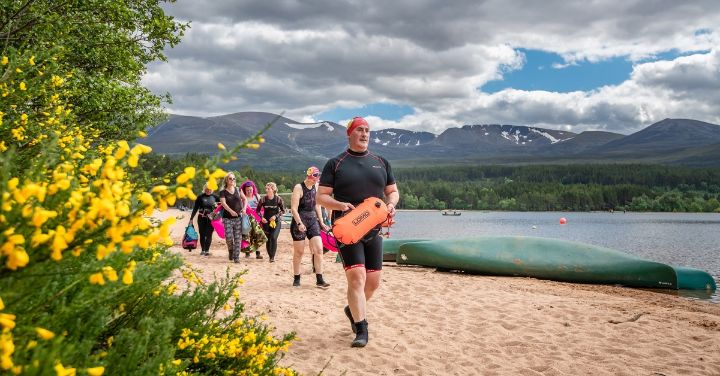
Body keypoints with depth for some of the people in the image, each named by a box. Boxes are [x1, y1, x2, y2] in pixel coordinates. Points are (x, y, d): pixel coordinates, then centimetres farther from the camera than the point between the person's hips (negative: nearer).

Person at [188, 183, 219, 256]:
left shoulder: (214, 197, 3)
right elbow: (195, 208, 3)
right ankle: (202, 250, 16)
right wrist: (191, 218, 1)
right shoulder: (200, 197, 0)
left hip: (211, 219, 0)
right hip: (201, 218, 0)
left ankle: (207, 250, -1)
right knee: (202, 234, 5)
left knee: (209, 234, -5)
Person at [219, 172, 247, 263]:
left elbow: (245, 199, 17)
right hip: (227, 218, -2)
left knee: (238, 238, -2)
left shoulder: (238, 190, 10)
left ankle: (236, 257, 4)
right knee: (229, 237, -9)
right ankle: (230, 251, 21)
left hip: (238, 217, 2)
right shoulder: (223, 192, 0)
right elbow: (223, 203, -13)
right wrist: (231, 211, -29)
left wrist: (244, 208, -2)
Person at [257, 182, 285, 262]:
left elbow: (283, 210, -1)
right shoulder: (263, 199, -5)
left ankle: (273, 256, -8)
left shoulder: (278, 199, -8)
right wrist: (261, 218, -10)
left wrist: (276, 216, -14)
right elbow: (258, 210, 5)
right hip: (266, 222, 2)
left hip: (276, 222, -2)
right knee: (268, 239, 6)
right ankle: (270, 256, 20)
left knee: (273, 238, -16)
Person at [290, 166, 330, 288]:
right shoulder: (299, 188, -10)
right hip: (300, 223, -5)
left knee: (319, 249, -4)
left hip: (313, 221, 6)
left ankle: (319, 279, -1)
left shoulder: (315, 188, 9)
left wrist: (321, 222, 14)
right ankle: (296, 278, 18)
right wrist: (299, 223, -23)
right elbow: (294, 208, -15)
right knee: (299, 252, 3)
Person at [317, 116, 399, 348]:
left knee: (373, 281, 8)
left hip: (374, 229, 4)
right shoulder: (335, 164, 3)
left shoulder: (381, 163, 13)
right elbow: (322, 196, 0)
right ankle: (361, 329, -6)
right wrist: (340, 205, -20)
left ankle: (353, 310, 36)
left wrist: (391, 204, -6)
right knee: (356, 276, -16)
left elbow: (393, 191, 18)